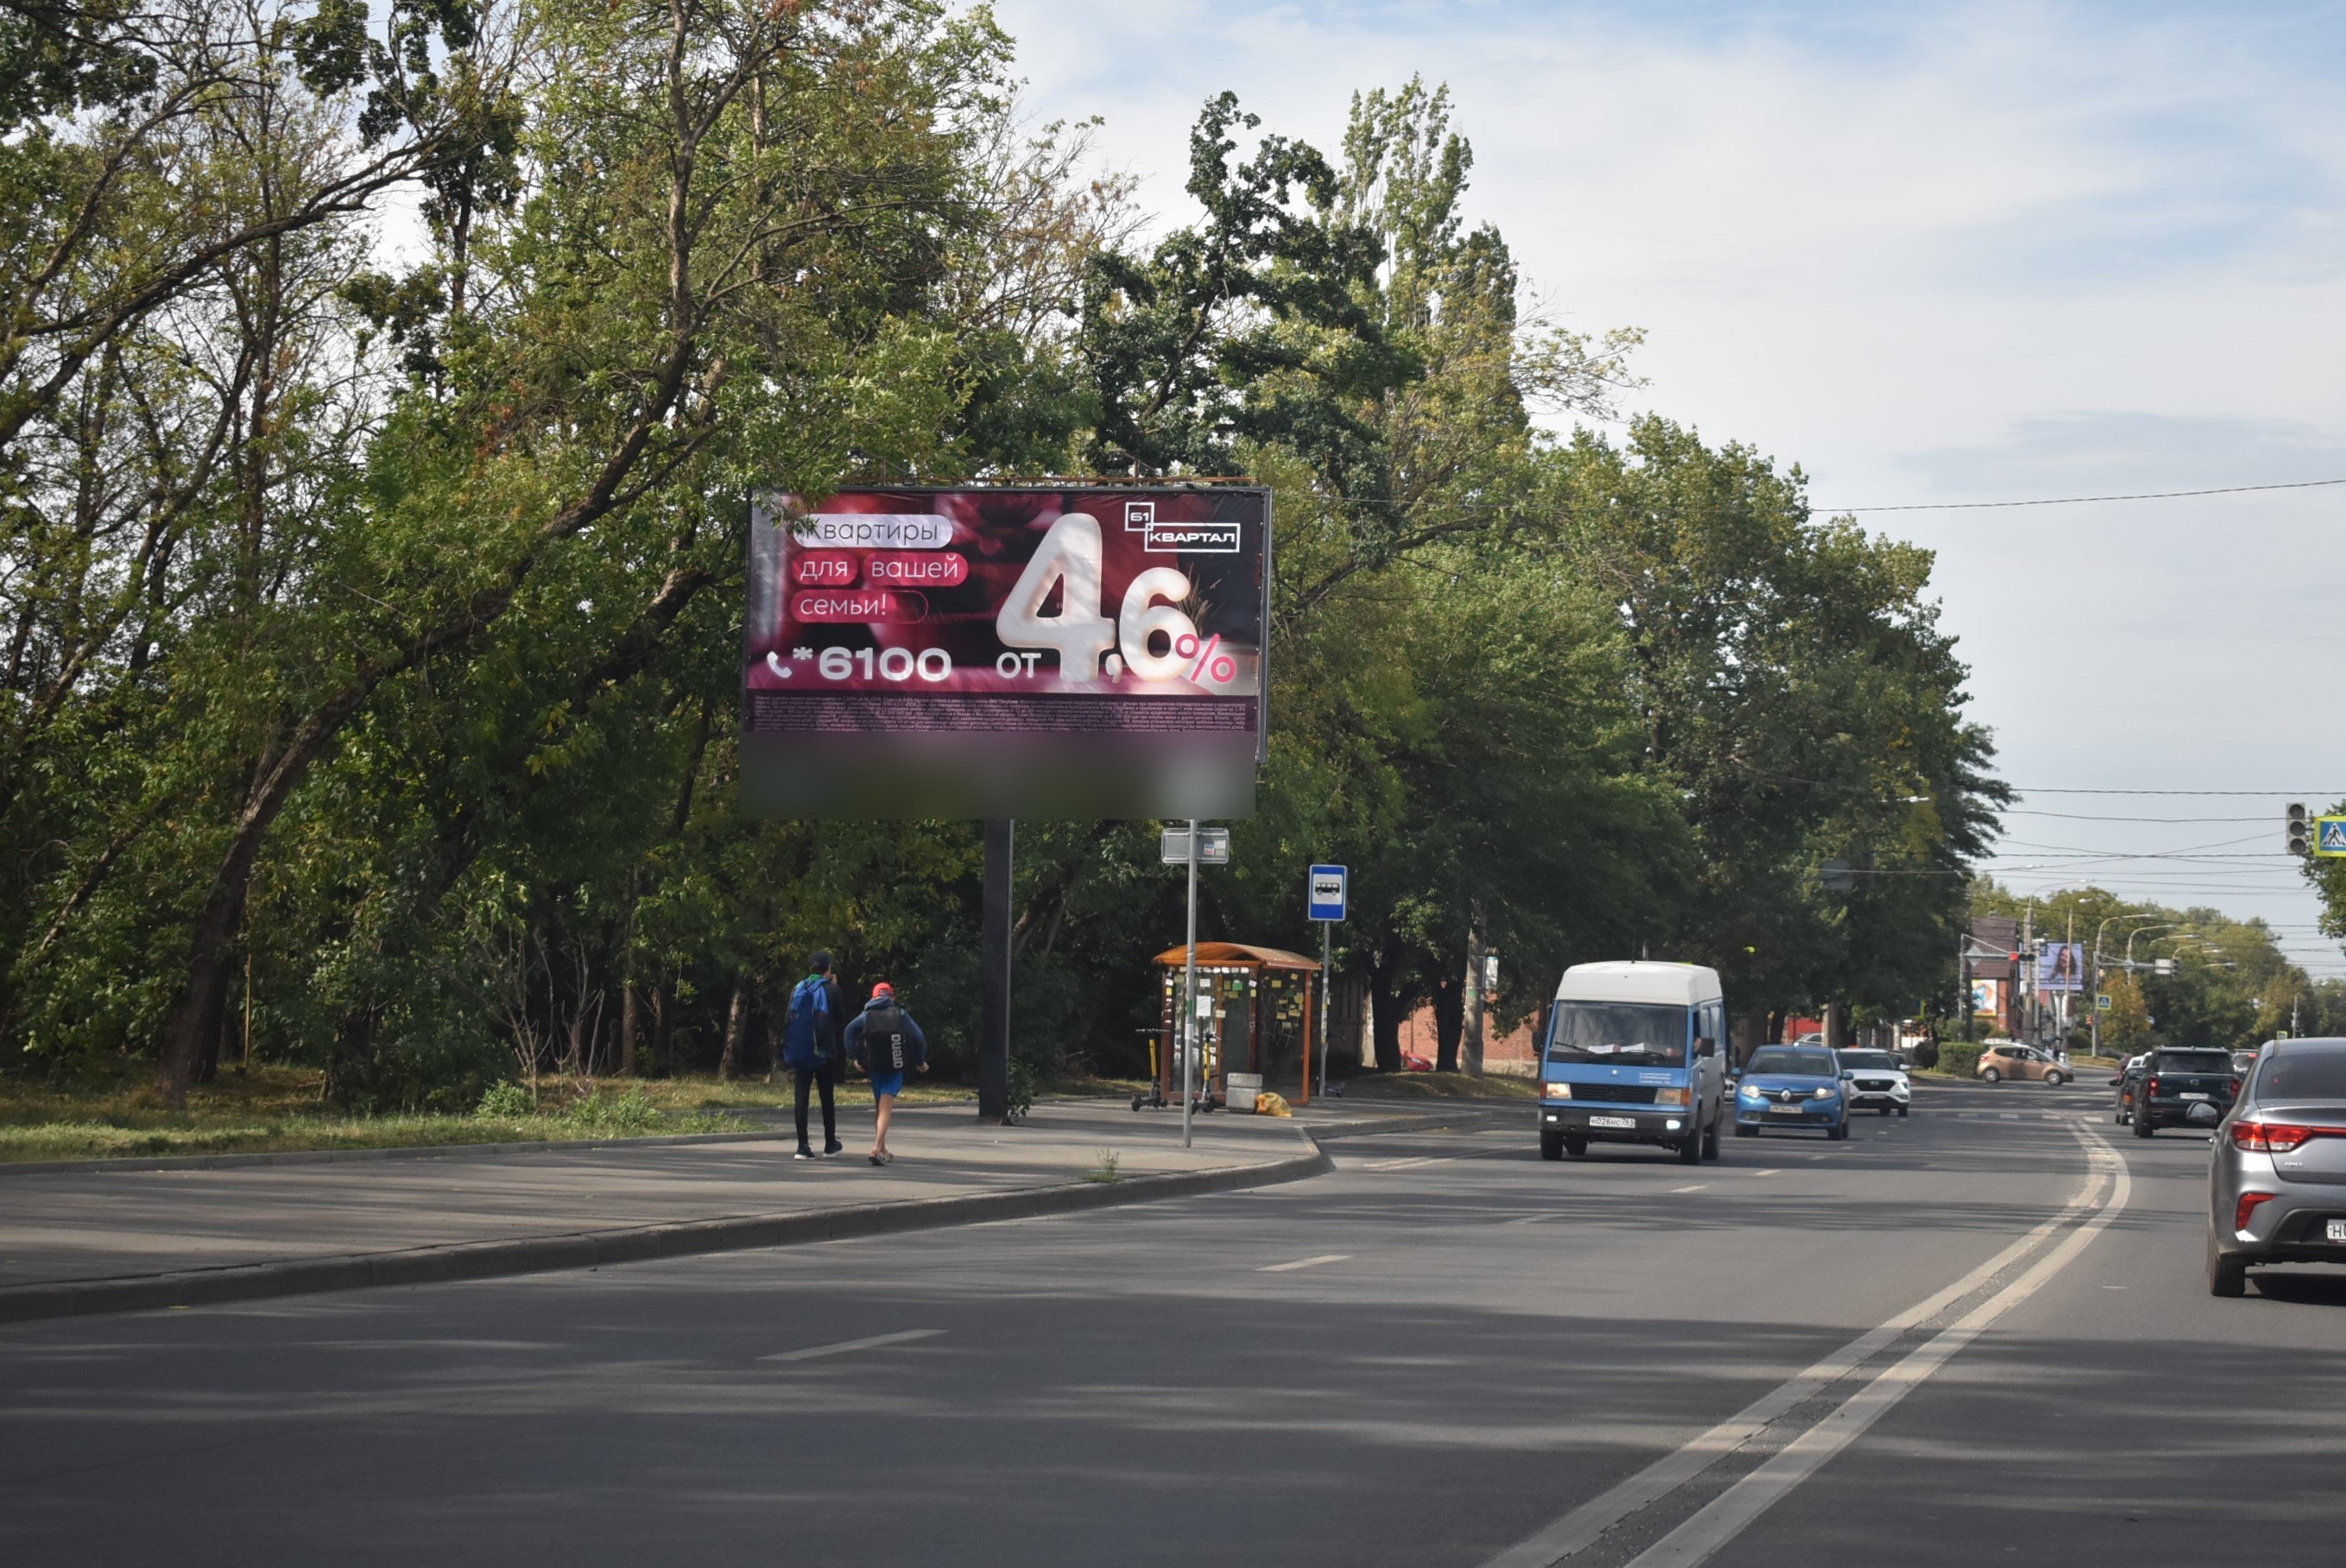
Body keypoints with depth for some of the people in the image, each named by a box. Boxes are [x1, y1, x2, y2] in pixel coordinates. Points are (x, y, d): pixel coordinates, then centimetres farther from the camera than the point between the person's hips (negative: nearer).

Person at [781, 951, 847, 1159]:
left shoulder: (798, 989, 5)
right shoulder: (831, 990, -6)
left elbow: (789, 1019, 6)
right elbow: (842, 1012, 2)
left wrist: (787, 1048, 10)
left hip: (800, 1050, 2)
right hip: (824, 1052, -2)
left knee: (801, 1097, 1)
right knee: (827, 1097, 10)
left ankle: (803, 1145, -6)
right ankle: (830, 1143, 18)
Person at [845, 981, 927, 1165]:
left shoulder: (867, 1015, 8)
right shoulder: (901, 1014, 6)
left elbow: (850, 1030, -8)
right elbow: (918, 1037, 1)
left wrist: (853, 1057, -3)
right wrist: (921, 1061, 14)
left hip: (875, 1068, 2)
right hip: (895, 1068, -2)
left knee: (878, 1108, 19)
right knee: (885, 1110, -8)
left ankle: (883, 1150, 27)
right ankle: (877, 1149, -25)